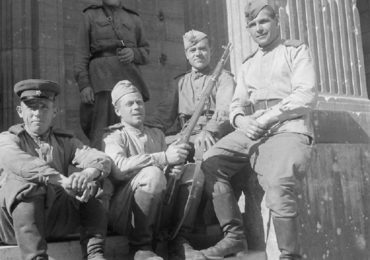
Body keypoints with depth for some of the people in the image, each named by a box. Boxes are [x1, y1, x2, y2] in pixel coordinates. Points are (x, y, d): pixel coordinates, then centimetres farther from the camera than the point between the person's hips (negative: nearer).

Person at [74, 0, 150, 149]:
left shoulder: (134, 19, 22)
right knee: (102, 131, -14)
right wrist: (84, 84, -6)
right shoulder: (90, 16, 16)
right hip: (102, 80, -2)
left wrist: (134, 53, -2)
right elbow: (81, 53, 7)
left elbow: (146, 53, 22)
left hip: (129, 79, 3)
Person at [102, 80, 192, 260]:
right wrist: (163, 157, -27)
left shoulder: (157, 135, 21)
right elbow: (118, 168, -20)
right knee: (152, 173, -31)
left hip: (157, 210, 5)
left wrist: (175, 170, -9)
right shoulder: (113, 137, 1)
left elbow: (170, 170, 15)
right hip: (121, 215, -5)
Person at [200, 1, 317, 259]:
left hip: (288, 129, -6)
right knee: (211, 162, -13)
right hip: (252, 131, 6)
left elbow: (306, 96, -6)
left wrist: (264, 120, -14)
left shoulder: (296, 50, 9)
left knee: (278, 183, -32)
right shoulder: (248, 65, 26)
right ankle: (234, 236, -5)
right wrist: (242, 120, -8)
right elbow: (237, 104, 18)